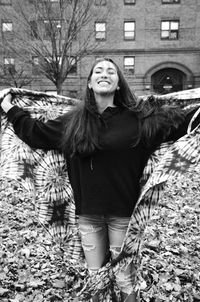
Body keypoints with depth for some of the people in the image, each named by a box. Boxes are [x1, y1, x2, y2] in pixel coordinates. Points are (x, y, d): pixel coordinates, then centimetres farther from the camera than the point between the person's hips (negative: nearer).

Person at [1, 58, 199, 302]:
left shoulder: (138, 117, -5)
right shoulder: (73, 121, 3)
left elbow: (180, 120, -4)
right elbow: (37, 134, 12)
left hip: (123, 211, -2)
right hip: (88, 213, 3)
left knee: (125, 281, 11)